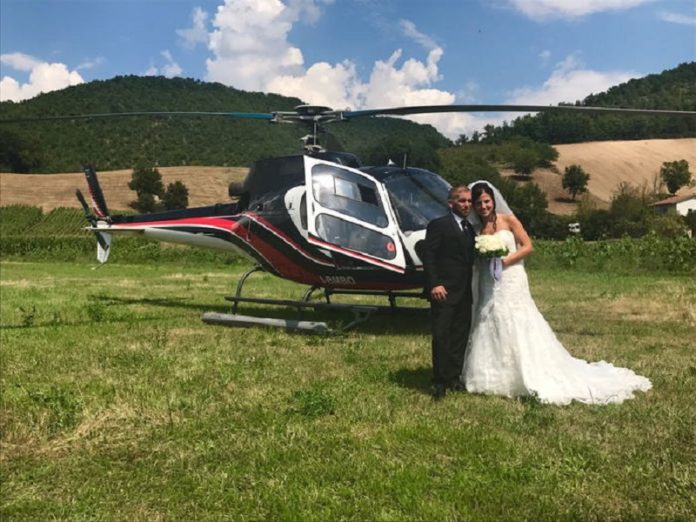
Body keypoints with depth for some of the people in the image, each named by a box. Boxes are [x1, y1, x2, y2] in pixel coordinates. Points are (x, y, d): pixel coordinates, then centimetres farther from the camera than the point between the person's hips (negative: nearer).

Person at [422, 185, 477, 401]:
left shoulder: (469, 229, 17)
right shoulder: (438, 225, -6)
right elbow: (428, 256, -12)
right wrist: (434, 284, -20)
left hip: (464, 293, 8)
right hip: (444, 292, -7)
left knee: (460, 336, 11)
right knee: (441, 336, -5)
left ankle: (454, 378, 22)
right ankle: (440, 382, 3)